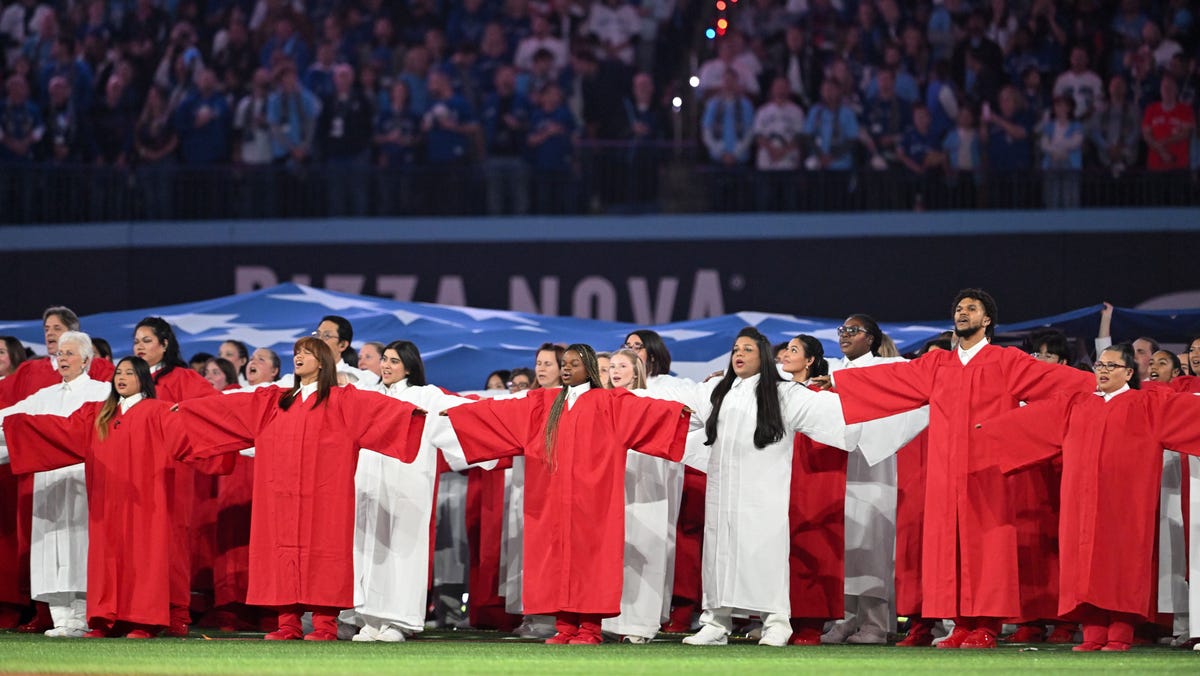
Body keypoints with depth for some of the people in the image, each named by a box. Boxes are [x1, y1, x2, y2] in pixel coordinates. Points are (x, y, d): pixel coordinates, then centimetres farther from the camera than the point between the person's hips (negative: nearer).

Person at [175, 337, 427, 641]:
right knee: (284, 552, 1)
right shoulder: (273, 402, 19)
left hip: (322, 496, -5)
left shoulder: (341, 401, 3)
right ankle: (288, 623, 2)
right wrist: (187, 408, 26)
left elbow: (376, 406, -12)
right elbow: (229, 405, 23)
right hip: (282, 495, 5)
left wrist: (409, 410, -30)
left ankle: (325, 624, -8)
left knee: (320, 553, -8)